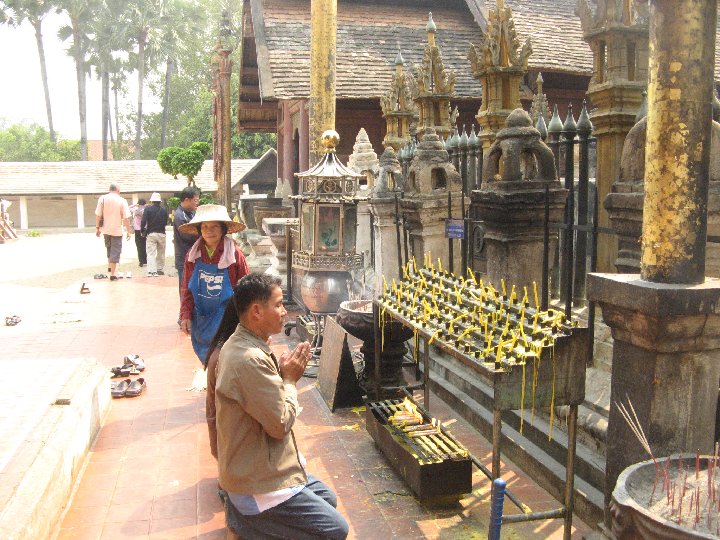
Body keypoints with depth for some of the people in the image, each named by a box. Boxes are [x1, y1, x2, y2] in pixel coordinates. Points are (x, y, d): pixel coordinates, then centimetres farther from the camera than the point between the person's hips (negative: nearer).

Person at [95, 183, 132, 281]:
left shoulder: (102, 199, -2)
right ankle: (112, 274, 4)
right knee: (115, 252, 3)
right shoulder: (122, 201, -9)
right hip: (117, 230, -3)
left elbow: (98, 215, -3)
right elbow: (126, 218, -10)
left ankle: (109, 266, 28)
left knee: (109, 248, 27)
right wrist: (128, 232, -3)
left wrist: (97, 227, 6)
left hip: (106, 229, 3)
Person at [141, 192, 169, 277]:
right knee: (161, 253, 15)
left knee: (151, 253, -4)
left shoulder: (148, 209, -6)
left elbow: (143, 221, -12)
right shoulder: (164, 211, 3)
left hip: (151, 234, -3)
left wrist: (143, 231, 1)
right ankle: (160, 269, 21)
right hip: (161, 234, 3)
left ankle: (152, 271, -15)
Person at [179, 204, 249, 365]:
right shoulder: (193, 255, 1)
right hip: (201, 320, 3)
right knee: (207, 361, 11)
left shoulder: (235, 254, -9)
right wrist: (185, 315, -1)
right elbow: (187, 289, 7)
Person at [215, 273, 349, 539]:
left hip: (258, 464, 10)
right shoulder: (250, 360, -30)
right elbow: (281, 424, -24)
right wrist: (290, 379, -10)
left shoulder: (239, 345, 4)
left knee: (329, 499, 22)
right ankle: (246, 517, 0)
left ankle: (245, 508, 14)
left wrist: (282, 371, -5)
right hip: (258, 477, -10)